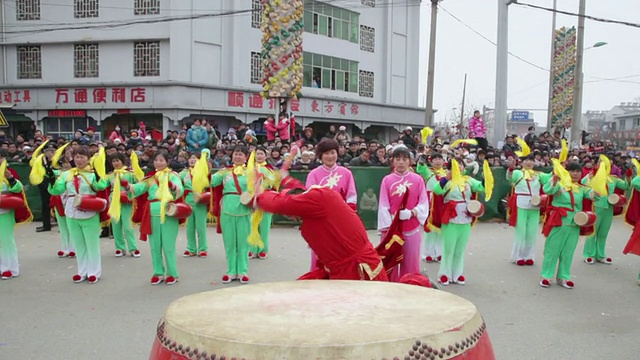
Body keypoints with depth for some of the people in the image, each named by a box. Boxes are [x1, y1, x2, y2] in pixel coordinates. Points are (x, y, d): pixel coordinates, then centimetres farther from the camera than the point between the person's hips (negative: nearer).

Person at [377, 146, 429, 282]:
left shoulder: (418, 180, 1)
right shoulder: (387, 180, 0)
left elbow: (424, 204, -1)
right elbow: (383, 206, -2)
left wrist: (412, 212, -19)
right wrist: (386, 227, -9)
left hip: (412, 228, 0)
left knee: (411, 263, 6)